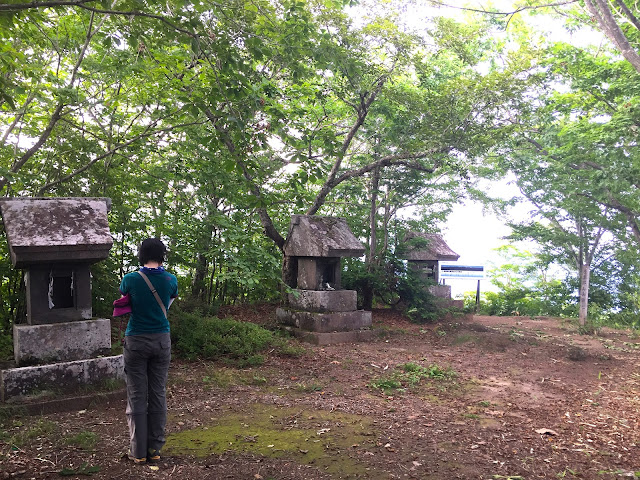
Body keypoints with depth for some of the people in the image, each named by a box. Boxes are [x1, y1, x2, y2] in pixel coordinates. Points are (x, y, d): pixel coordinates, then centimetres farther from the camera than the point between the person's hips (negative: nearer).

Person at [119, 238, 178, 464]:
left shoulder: (131, 279, -8)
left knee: (137, 396, 5)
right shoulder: (171, 280, -3)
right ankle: (155, 448, 15)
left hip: (136, 341, -2)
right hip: (161, 340, 2)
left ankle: (138, 451, 10)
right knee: (158, 394, 9)